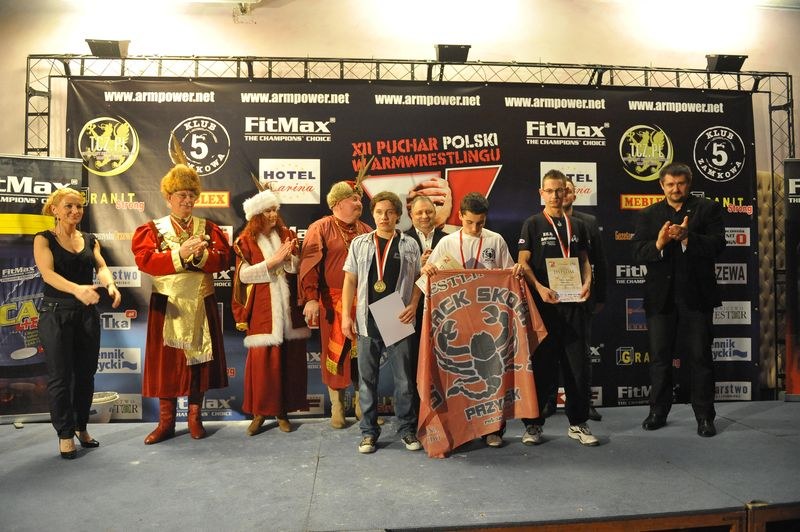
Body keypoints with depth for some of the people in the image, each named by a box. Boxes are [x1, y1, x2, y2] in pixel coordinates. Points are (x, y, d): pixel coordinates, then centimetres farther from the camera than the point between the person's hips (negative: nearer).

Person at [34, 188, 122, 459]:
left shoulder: (90, 239, 9)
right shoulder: (44, 239, -3)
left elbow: (101, 267, -4)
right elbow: (47, 273, -18)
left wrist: (111, 285, -28)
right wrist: (77, 289, -38)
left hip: (87, 313, 4)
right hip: (56, 314, -4)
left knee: (86, 373, 9)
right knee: (60, 375, 0)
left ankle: (81, 428, 24)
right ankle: (65, 434, 13)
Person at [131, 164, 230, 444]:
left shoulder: (208, 228, 8)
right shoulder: (153, 229, 3)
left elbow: (223, 260, -4)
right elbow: (145, 260, -13)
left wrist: (201, 254, -22)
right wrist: (180, 254, -23)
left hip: (201, 304, 2)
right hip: (168, 305, -1)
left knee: (199, 360, 6)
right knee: (166, 362, 3)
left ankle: (194, 417, 20)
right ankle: (166, 422, 16)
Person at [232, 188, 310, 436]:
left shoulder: (287, 235, 9)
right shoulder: (246, 241, 0)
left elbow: (297, 267, 3)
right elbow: (244, 275, -9)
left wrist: (288, 258, -17)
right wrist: (272, 261, -15)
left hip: (288, 306, 3)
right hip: (262, 309, -3)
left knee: (289, 357, 4)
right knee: (262, 359, -3)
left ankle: (283, 411, 16)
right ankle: (259, 412, 11)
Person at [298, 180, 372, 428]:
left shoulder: (366, 231, 10)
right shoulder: (320, 228, -3)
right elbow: (309, 265, -12)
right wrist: (311, 299, -21)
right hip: (332, 302, -3)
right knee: (334, 353, 6)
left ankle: (361, 403, 27)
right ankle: (337, 406, 21)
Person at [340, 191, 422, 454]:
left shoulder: (409, 245, 5)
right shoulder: (359, 243, 7)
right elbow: (350, 281, 6)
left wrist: (413, 306, -9)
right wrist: (346, 316, 0)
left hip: (398, 322, -1)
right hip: (367, 322, 1)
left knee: (404, 378, 6)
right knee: (367, 378, 8)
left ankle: (407, 429, 21)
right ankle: (369, 431, 21)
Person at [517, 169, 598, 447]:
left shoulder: (577, 225, 14)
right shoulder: (532, 224, 2)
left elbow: (584, 260, 17)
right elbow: (523, 263, -4)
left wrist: (587, 283, -3)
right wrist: (540, 288, -18)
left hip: (572, 302, 3)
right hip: (542, 303, -3)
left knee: (577, 364, 5)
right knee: (540, 364, 3)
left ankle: (578, 423, 19)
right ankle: (533, 424, 15)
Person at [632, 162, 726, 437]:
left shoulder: (708, 208, 4)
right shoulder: (648, 215, 7)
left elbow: (717, 244, -10)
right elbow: (638, 254, -3)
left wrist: (686, 237, -26)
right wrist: (659, 244, -23)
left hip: (696, 295, -1)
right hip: (660, 296, 2)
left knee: (700, 357, 5)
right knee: (659, 357, 10)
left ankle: (705, 416, 17)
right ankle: (658, 412, 22)